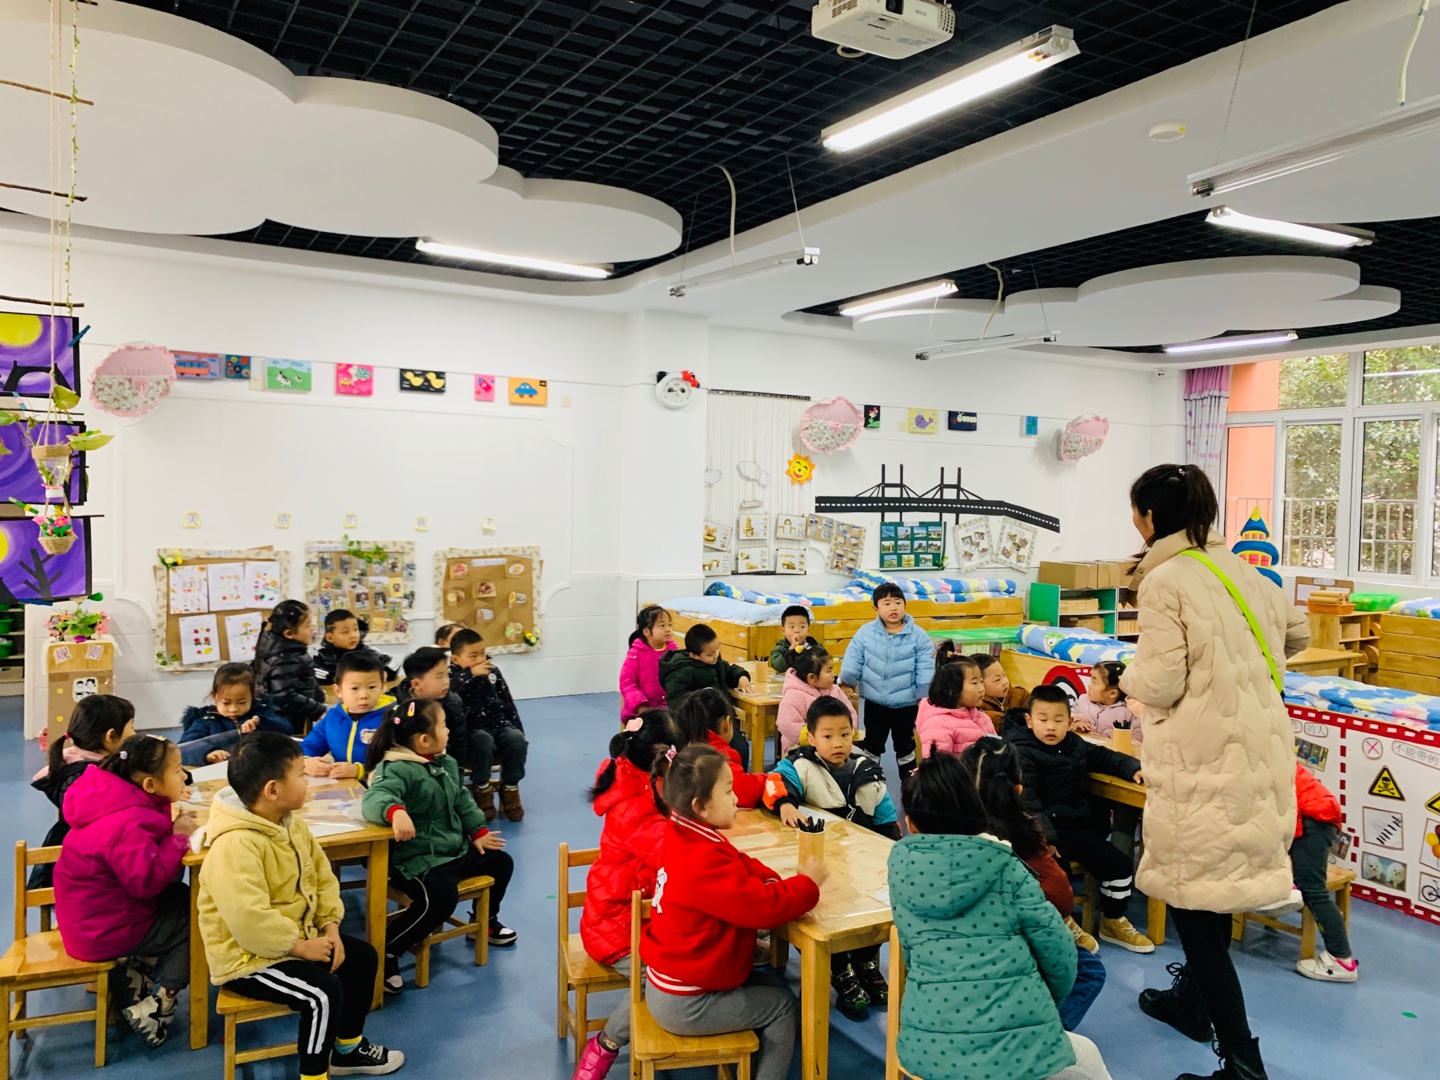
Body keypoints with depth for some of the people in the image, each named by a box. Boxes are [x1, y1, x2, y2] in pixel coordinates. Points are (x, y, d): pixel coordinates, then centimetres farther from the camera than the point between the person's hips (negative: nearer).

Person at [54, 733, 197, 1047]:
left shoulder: (117, 803, 0)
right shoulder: (124, 824, -30)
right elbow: (148, 880, -31)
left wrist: (167, 807, -3)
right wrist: (177, 837, -23)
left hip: (93, 916, 9)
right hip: (105, 930, -9)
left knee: (182, 897, 14)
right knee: (196, 922, -2)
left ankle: (131, 977, 16)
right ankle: (152, 1009, 3)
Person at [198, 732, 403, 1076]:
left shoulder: (290, 823, 2)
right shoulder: (235, 844, -30)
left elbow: (322, 876, 8)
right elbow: (249, 920, -36)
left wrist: (330, 926, -6)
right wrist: (301, 946, -26)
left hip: (295, 938, 10)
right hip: (248, 956, -10)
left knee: (362, 955, 8)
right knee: (323, 991, -25)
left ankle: (348, 1047, 26)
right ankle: (315, 1072, -3)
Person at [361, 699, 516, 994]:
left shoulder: (447, 764, 10)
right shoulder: (395, 769, -21)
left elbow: (463, 801, 21)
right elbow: (374, 798, -40)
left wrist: (478, 832, 16)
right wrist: (396, 811, -61)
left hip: (456, 849, 10)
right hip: (418, 857, -10)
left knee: (501, 862, 16)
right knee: (442, 897, -34)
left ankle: (486, 922, 39)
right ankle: (386, 951, -16)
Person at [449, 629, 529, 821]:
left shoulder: (493, 671, 10)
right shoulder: (453, 675, -4)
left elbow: (508, 703, 17)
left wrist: (519, 730, 14)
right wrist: (470, 673, -30)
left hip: (499, 725, 4)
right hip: (472, 730, -4)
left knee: (517, 739, -26)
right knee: (484, 741, -37)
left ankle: (510, 789, -5)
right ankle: (483, 790, -12)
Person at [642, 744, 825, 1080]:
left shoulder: (685, 838, -1)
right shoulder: (704, 862, -31)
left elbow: (743, 867, 8)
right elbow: (764, 907, -30)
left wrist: (775, 882, -12)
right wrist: (808, 882, -14)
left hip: (672, 983, 9)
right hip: (684, 1004, -9)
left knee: (770, 987, 18)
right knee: (783, 1006, 4)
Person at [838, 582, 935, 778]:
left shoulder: (918, 635, -10)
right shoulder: (865, 632, -8)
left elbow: (926, 670, -8)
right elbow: (852, 662, -3)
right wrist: (845, 685, -5)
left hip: (906, 704, 0)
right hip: (874, 703, 0)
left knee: (905, 745, 16)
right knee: (872, 745, 14)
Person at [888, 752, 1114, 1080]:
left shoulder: (901, 864, -1)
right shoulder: (1006, 867, -7)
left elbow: (908, 953, 8)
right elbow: (1058, 952, -3)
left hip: (926, 1050, 2)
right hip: (1018, 1051, -2)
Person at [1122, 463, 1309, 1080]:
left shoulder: (1165, 580, -14)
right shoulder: (1237, 568, 8)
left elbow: (1161, 683, -17)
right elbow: (1296, 633, 24)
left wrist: (1129, 679, 3)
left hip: (1203, 756, -8)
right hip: (1258, 743, 8)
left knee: (1192, 895, 0)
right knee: (1209, 879, 22)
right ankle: (1192, 997, 40)